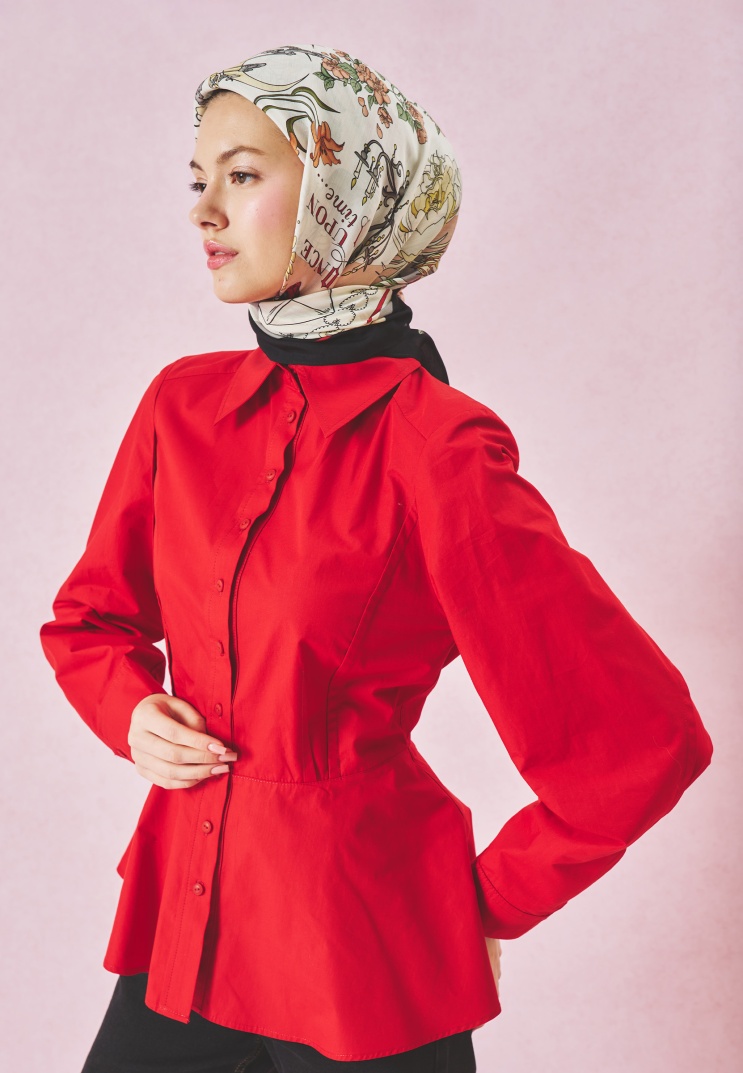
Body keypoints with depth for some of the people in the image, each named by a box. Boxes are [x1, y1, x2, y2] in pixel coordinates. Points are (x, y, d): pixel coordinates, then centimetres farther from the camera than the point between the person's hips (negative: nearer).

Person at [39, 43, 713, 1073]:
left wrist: (491, 903, -5)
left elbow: (641, 739, -15)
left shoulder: (432, 449, -17)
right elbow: (90, 618, 16)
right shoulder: (184, 403, 0)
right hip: (185, 923, 5)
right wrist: (135, 711, -4)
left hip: (365, 961, -4)